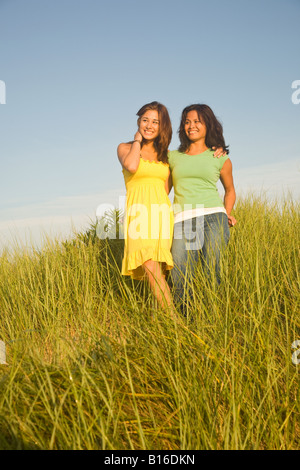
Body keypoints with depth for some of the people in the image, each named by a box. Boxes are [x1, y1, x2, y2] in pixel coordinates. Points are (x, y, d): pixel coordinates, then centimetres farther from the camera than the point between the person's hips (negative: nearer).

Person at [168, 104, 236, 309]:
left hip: (213, 217, -1)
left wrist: (227, 214, 10)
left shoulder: (220, 158, 13)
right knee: (180, 283, -9)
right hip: (183, 221, 1)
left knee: (212, 275, -13)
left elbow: (230, 190, 26)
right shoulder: (173, 157, 17)